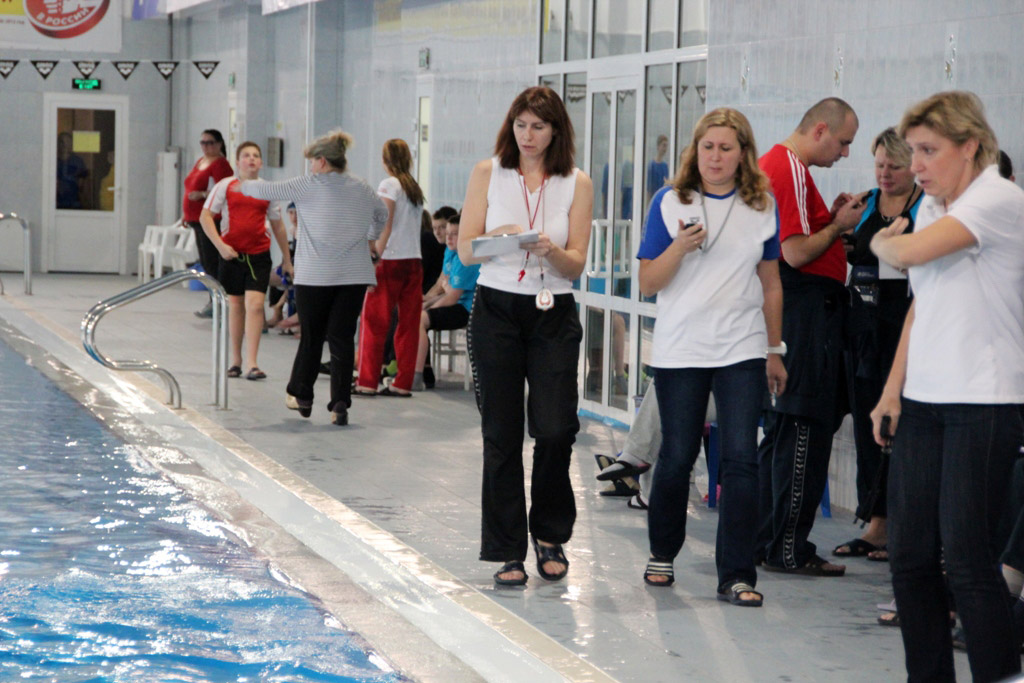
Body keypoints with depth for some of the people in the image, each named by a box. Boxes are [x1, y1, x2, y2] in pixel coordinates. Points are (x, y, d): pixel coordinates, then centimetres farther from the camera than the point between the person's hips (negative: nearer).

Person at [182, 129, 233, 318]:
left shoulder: (220, 164, -10)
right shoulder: (200, 162, 19)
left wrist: (203, 195, -29)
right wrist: (186, 213, 25)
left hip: (212, 219, -10)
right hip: (196, 218, 10)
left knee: (211, 261, -10)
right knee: (205, 262, 10)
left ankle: (215, 303, -7)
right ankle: (214, 301, 15)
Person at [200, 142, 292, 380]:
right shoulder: (225, 186, 1)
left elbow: (277, 225, 16)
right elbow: (205, 216, 0)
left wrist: (286, 258, 19)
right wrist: (220, 245, -11)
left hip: (259, 255, 0)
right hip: (231, 253, 0)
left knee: (255, 305, -12)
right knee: (235, 305, 10)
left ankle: (252, 364, -13)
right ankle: (235, 360, 23)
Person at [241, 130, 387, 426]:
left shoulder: (308, 186, -4)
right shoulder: (362, 189, 9)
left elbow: (267, 191, 2)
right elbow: (382, 213, 27)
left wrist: (246, 185, 23)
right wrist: (371, 238, 42)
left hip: (315, 276, -3)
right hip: (355, 276, 3)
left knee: (311, 336, 10)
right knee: (342, 337, 1)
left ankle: (301, 395, 23)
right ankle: (340, 402, -6)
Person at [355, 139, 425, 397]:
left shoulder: (389, 185, -5)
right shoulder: (415, 188, 14)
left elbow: (385, 227, -11)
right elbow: (413, 227, 10)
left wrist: (375, 258, -12)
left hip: (391, 260, -6)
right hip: (415, 260, 6)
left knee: (373, 320, 0)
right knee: (408, 323, 5)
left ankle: (367, 382, 0)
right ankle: (403, 383, 6)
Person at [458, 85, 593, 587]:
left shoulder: (577, 184, 3)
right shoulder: (488, 174, 3)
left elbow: (576, 264, 0)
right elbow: (465, 249, 1)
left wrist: (550, 250, -21)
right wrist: (500, 238, -19)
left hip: (554, 315, 0)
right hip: (496, 310, 0)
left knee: (556, 430, -9)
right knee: (502, 436, 0)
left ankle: (550, 535, 14)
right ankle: (508, 551, 8)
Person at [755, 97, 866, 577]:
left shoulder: (772, 163, 17)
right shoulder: (793, 171, -15)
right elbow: (798, 253, -20)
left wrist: (830, 219, 11)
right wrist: (839, 226, -6)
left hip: (783, 314, 11)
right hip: (807, 310, -11)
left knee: (780, 431, 15)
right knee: (804, 430, -6)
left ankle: (764, 540, 20)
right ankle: (788, 549, -3)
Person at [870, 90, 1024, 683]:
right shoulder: (932, 208, 16)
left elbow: (910, 252, -20)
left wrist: (881, 240, 3)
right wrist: (893, 388, 16)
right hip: (923, 402, 8)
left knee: (967, 560, -10)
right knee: (910, 556, 5)